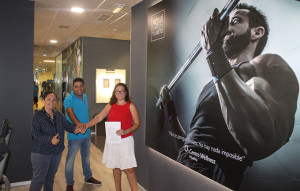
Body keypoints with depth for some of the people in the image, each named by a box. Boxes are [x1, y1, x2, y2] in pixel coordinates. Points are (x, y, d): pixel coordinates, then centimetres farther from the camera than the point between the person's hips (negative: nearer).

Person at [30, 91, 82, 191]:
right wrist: (50, 140, -30)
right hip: (41, 152, -6)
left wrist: (75, 129, -17)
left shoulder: (58, 115, 8)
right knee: (38, 179, -1)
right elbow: (35, 133, -18)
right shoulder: (38, 115, -11)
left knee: (51, 176, 21)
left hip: (57, 152, 6)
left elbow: (67, 124, 5)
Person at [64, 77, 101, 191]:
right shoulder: (69, 99, -16)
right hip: (74, 135, -7)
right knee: (70, 159, 3)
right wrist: (78, 123, -50)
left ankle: (88, 177, 39)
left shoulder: (85, 97, 7)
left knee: (86, 156, 21)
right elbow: (70, 112, -33)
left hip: (87, 133, 7)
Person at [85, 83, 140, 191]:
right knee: (116, 167, 13)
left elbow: (137, 124, -4)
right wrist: (87, 125, -10)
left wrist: (126, 131, -19)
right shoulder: (111, 106, 9)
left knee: (129, 169, -6)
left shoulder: (131, 106, -2)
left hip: (125, 140, -3)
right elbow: (99, 117, 3)